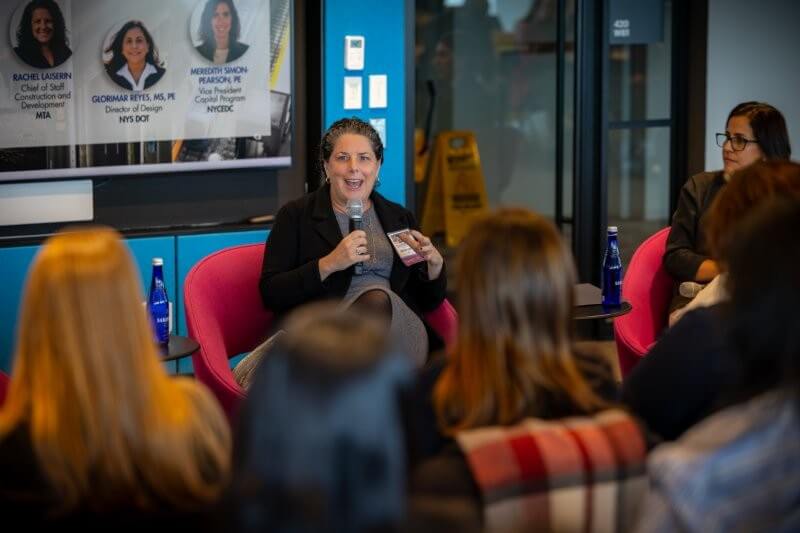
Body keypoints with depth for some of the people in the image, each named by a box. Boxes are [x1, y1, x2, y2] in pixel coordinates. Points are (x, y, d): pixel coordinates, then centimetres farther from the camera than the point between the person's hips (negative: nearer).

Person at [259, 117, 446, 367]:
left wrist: (434, 263, -1)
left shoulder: (400, 218, 21)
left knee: (378, 299, -32)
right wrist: (329, 264, -12)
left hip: (399, 328, 3)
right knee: (376, 301, -33)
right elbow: (270, 295, -1)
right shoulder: (295, 216, 10)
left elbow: (429, 301, 20)